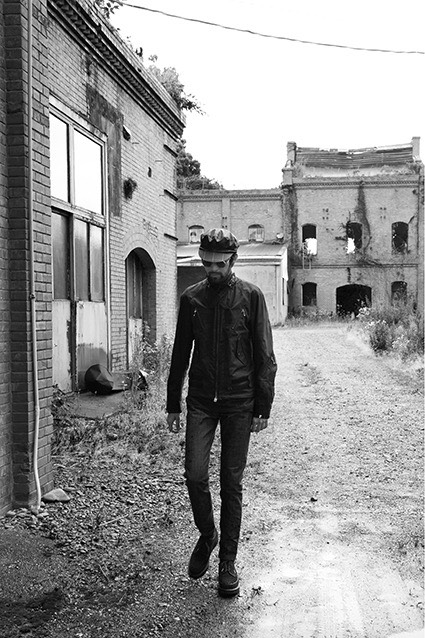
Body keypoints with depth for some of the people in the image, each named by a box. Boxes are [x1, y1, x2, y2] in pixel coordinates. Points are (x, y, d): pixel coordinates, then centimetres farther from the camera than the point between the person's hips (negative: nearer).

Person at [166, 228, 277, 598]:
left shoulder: (251, 297, -2)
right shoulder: (192, 298, 5)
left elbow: (265, 356, -1)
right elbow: (180, 354, 11)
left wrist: (263, 408, -5)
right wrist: (172, 404, 10)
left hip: (239, 402, -2)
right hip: (200, 400, 2)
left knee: (231, 483, 3)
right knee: (195, 475, -6)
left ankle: (228, 562, 17)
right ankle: (207, 535, 24)